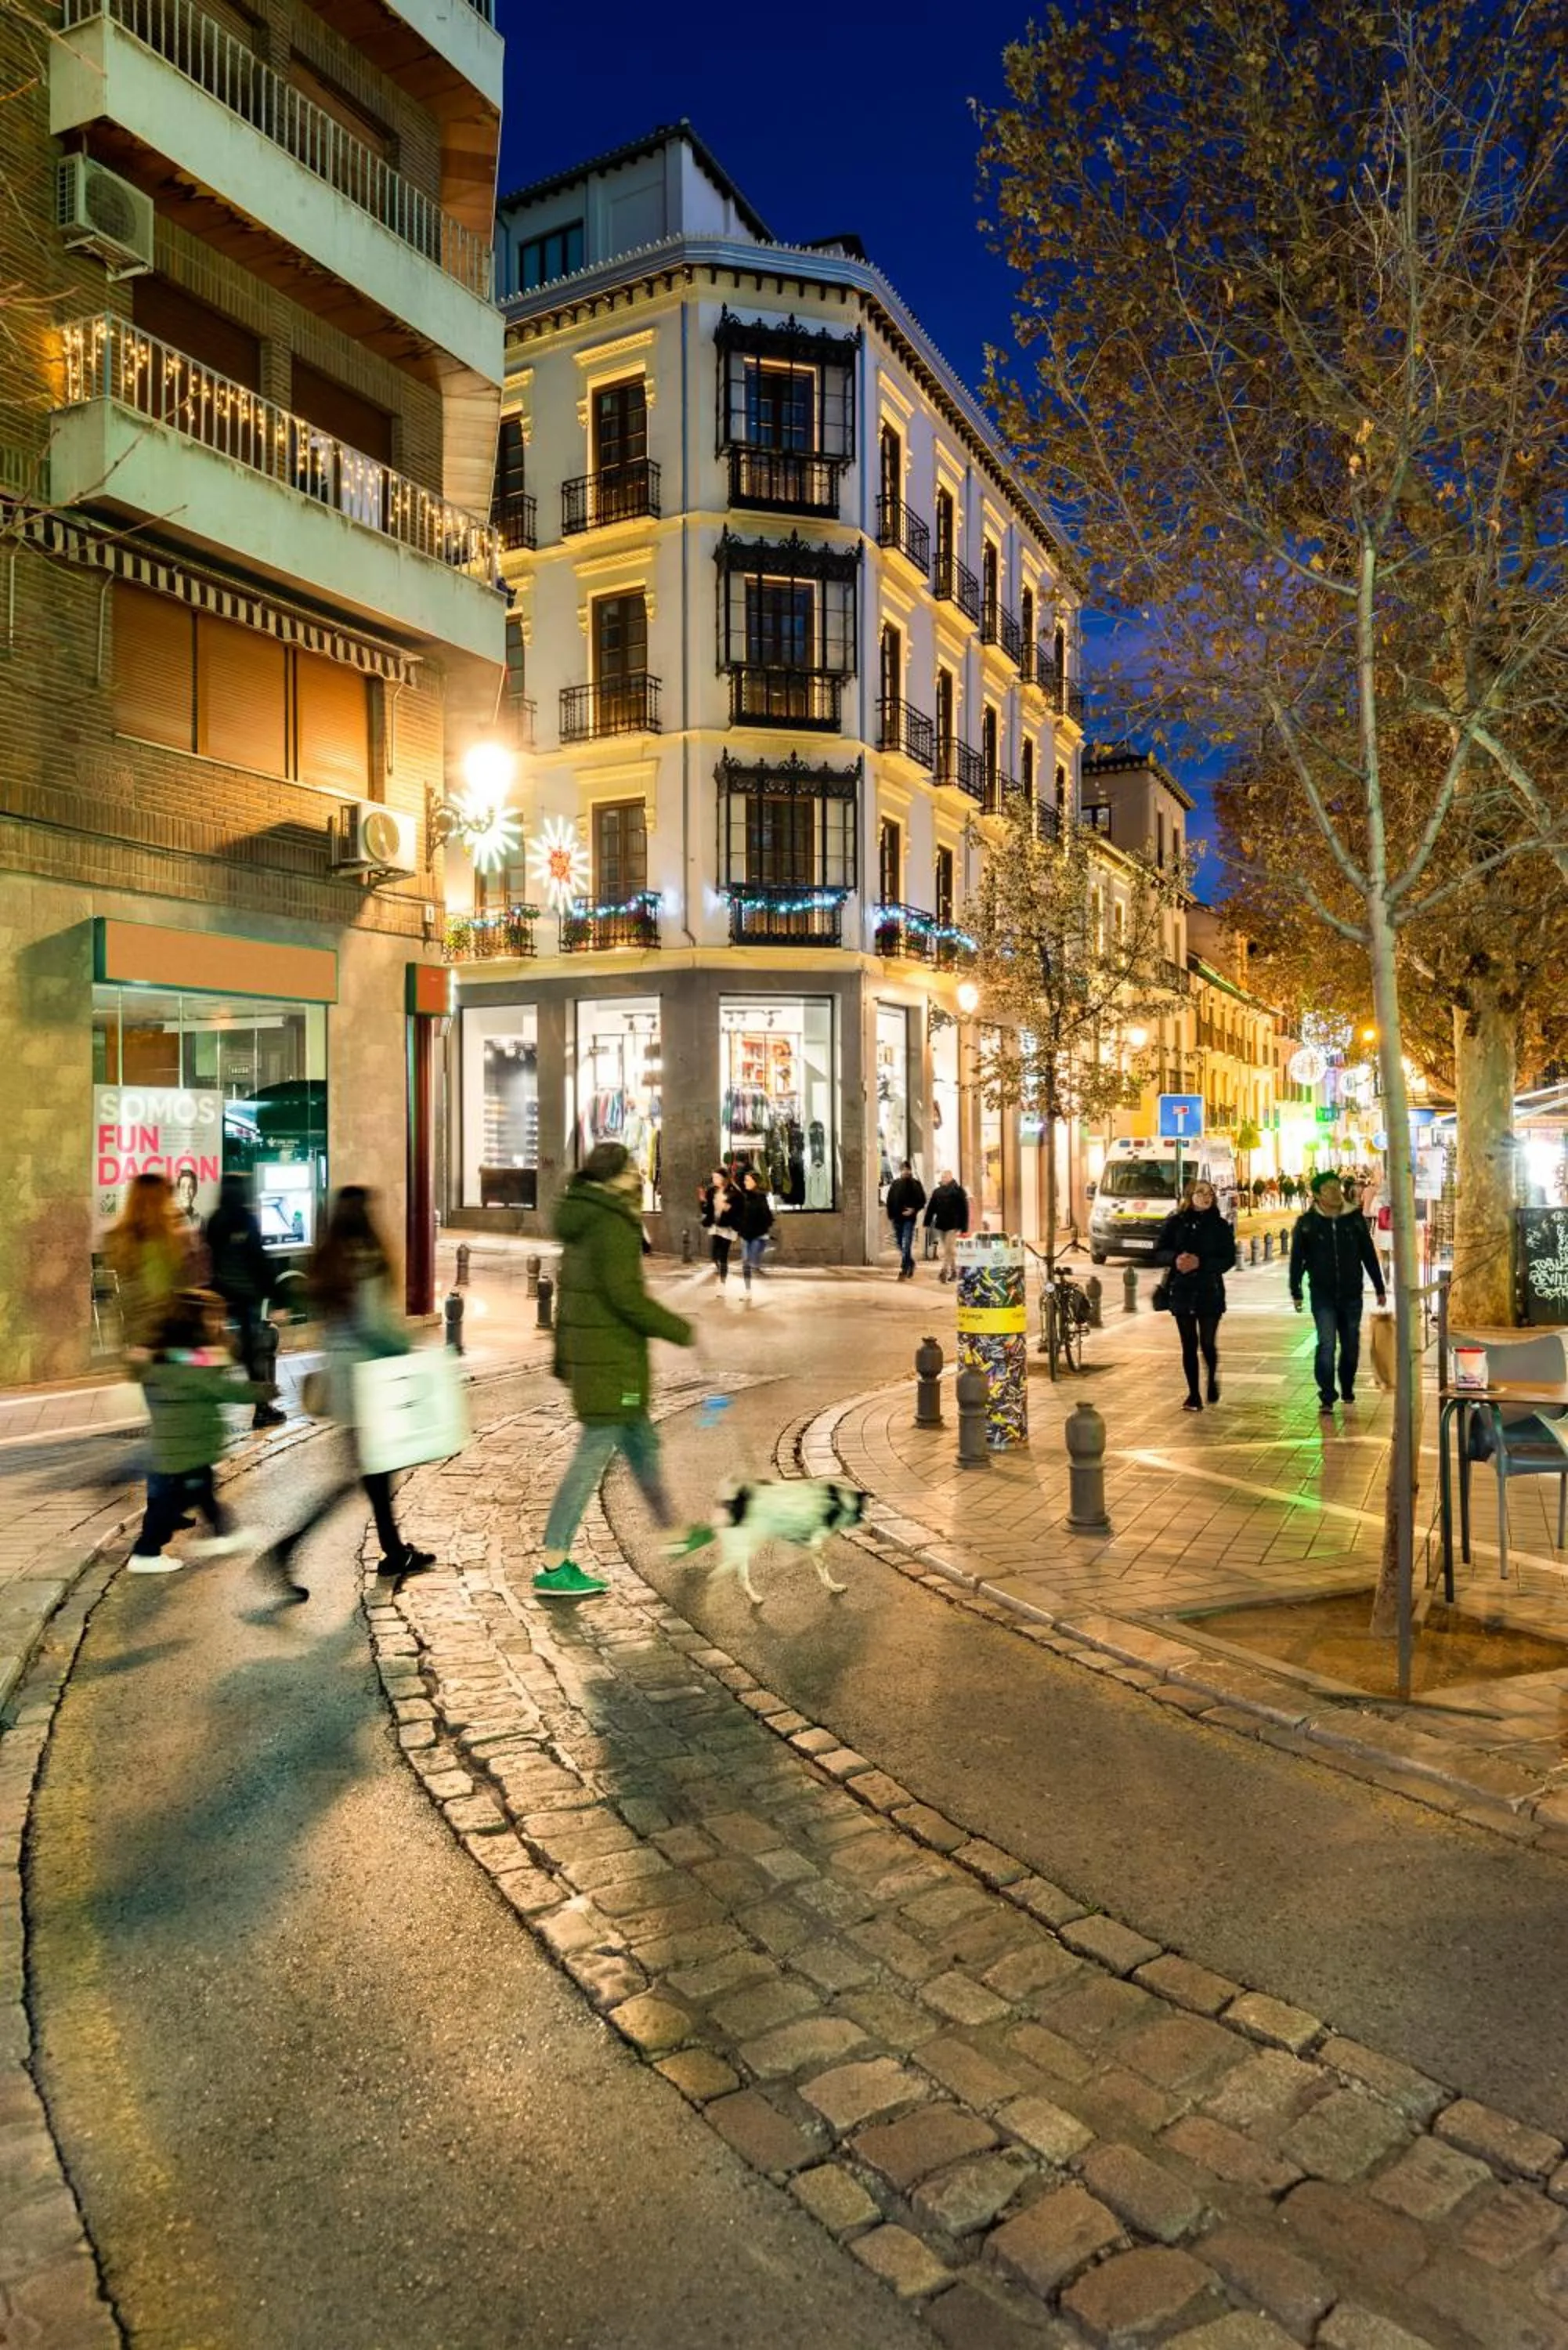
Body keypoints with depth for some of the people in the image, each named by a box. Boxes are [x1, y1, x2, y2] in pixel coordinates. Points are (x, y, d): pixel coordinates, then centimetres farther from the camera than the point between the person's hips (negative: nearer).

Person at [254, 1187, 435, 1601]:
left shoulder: (325, 1259, 8)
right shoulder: (366, 1258, -16)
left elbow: (328, 1317, 12)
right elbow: (371, 1322, -21)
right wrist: (405, 1345, -6)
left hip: (339, 1363, 9)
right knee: (363, 1468, -2)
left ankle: (394, 1552, 27)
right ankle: (284, 1550, -6)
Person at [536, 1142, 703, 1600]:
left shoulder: (583, 1222, 13)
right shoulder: (613, 1226, -17)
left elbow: (565, 1293, 17)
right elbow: (627, 1297, -22)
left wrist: (563, 1356, 23)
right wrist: (680, 1331, -12)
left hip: (587, 1356, 10)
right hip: (613, 1361, -10)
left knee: (642, 1444, 20)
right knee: (593, 1455, -4)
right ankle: (553, 1567, 1)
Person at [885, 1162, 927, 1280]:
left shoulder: (915, 1184, 0)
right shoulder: (895, 1183, 9)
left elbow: (922, 1200, 0)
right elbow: (889, 1201, 12)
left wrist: (914, 1210, -15)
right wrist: (890, 1215, 3)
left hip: (909, 1218, -4)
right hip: (896, 1218, 4)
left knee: (906, 1246, -10)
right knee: (901, 1246, 12)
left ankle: (903, 1271, -10)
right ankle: (910, 1265, 31)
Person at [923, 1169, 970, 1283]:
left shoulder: (958, 1191, -4)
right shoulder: (937, 1192, 10)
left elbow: (964, 1210, -6)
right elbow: (931, 1208, 10)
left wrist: (964, 1227, -10)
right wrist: (927, 1223, 4)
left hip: (953, 1225, -6)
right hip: (940, 1225, 6)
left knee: (949, 1248, -11)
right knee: (946, 1249, 11)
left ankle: (945, 1272, -14)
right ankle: (954, 1272, 21)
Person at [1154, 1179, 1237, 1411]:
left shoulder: (1221, 1226, 1)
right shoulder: (1175, 1223, 4)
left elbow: (1229, 1259, -4)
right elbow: (1159, 1252, 4)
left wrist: (1201, 1263, -18)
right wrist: (1175, 1258, -17)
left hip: (1210, 1292, -1)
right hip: (1182, 1291, 1)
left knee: (1208, 1343, -4)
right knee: (1189, 1345, 4)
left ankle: (1212, 1379, 27)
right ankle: (1194, 1394, 15)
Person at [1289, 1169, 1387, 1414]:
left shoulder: (1355, 1218, 2)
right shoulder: (1306, 1223, -3)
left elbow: (1369, 1255, 9)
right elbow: (1297, 1260, 0)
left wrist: (1380, 1288, 11)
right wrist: (1296, 1293, -3)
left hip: (1352, 1293, 3)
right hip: (1323, 1295, -3)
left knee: (1351, 1345, 12)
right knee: (1327, 1344, -11)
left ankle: (1347, 1389, 32)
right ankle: (1327, 1397, -8)